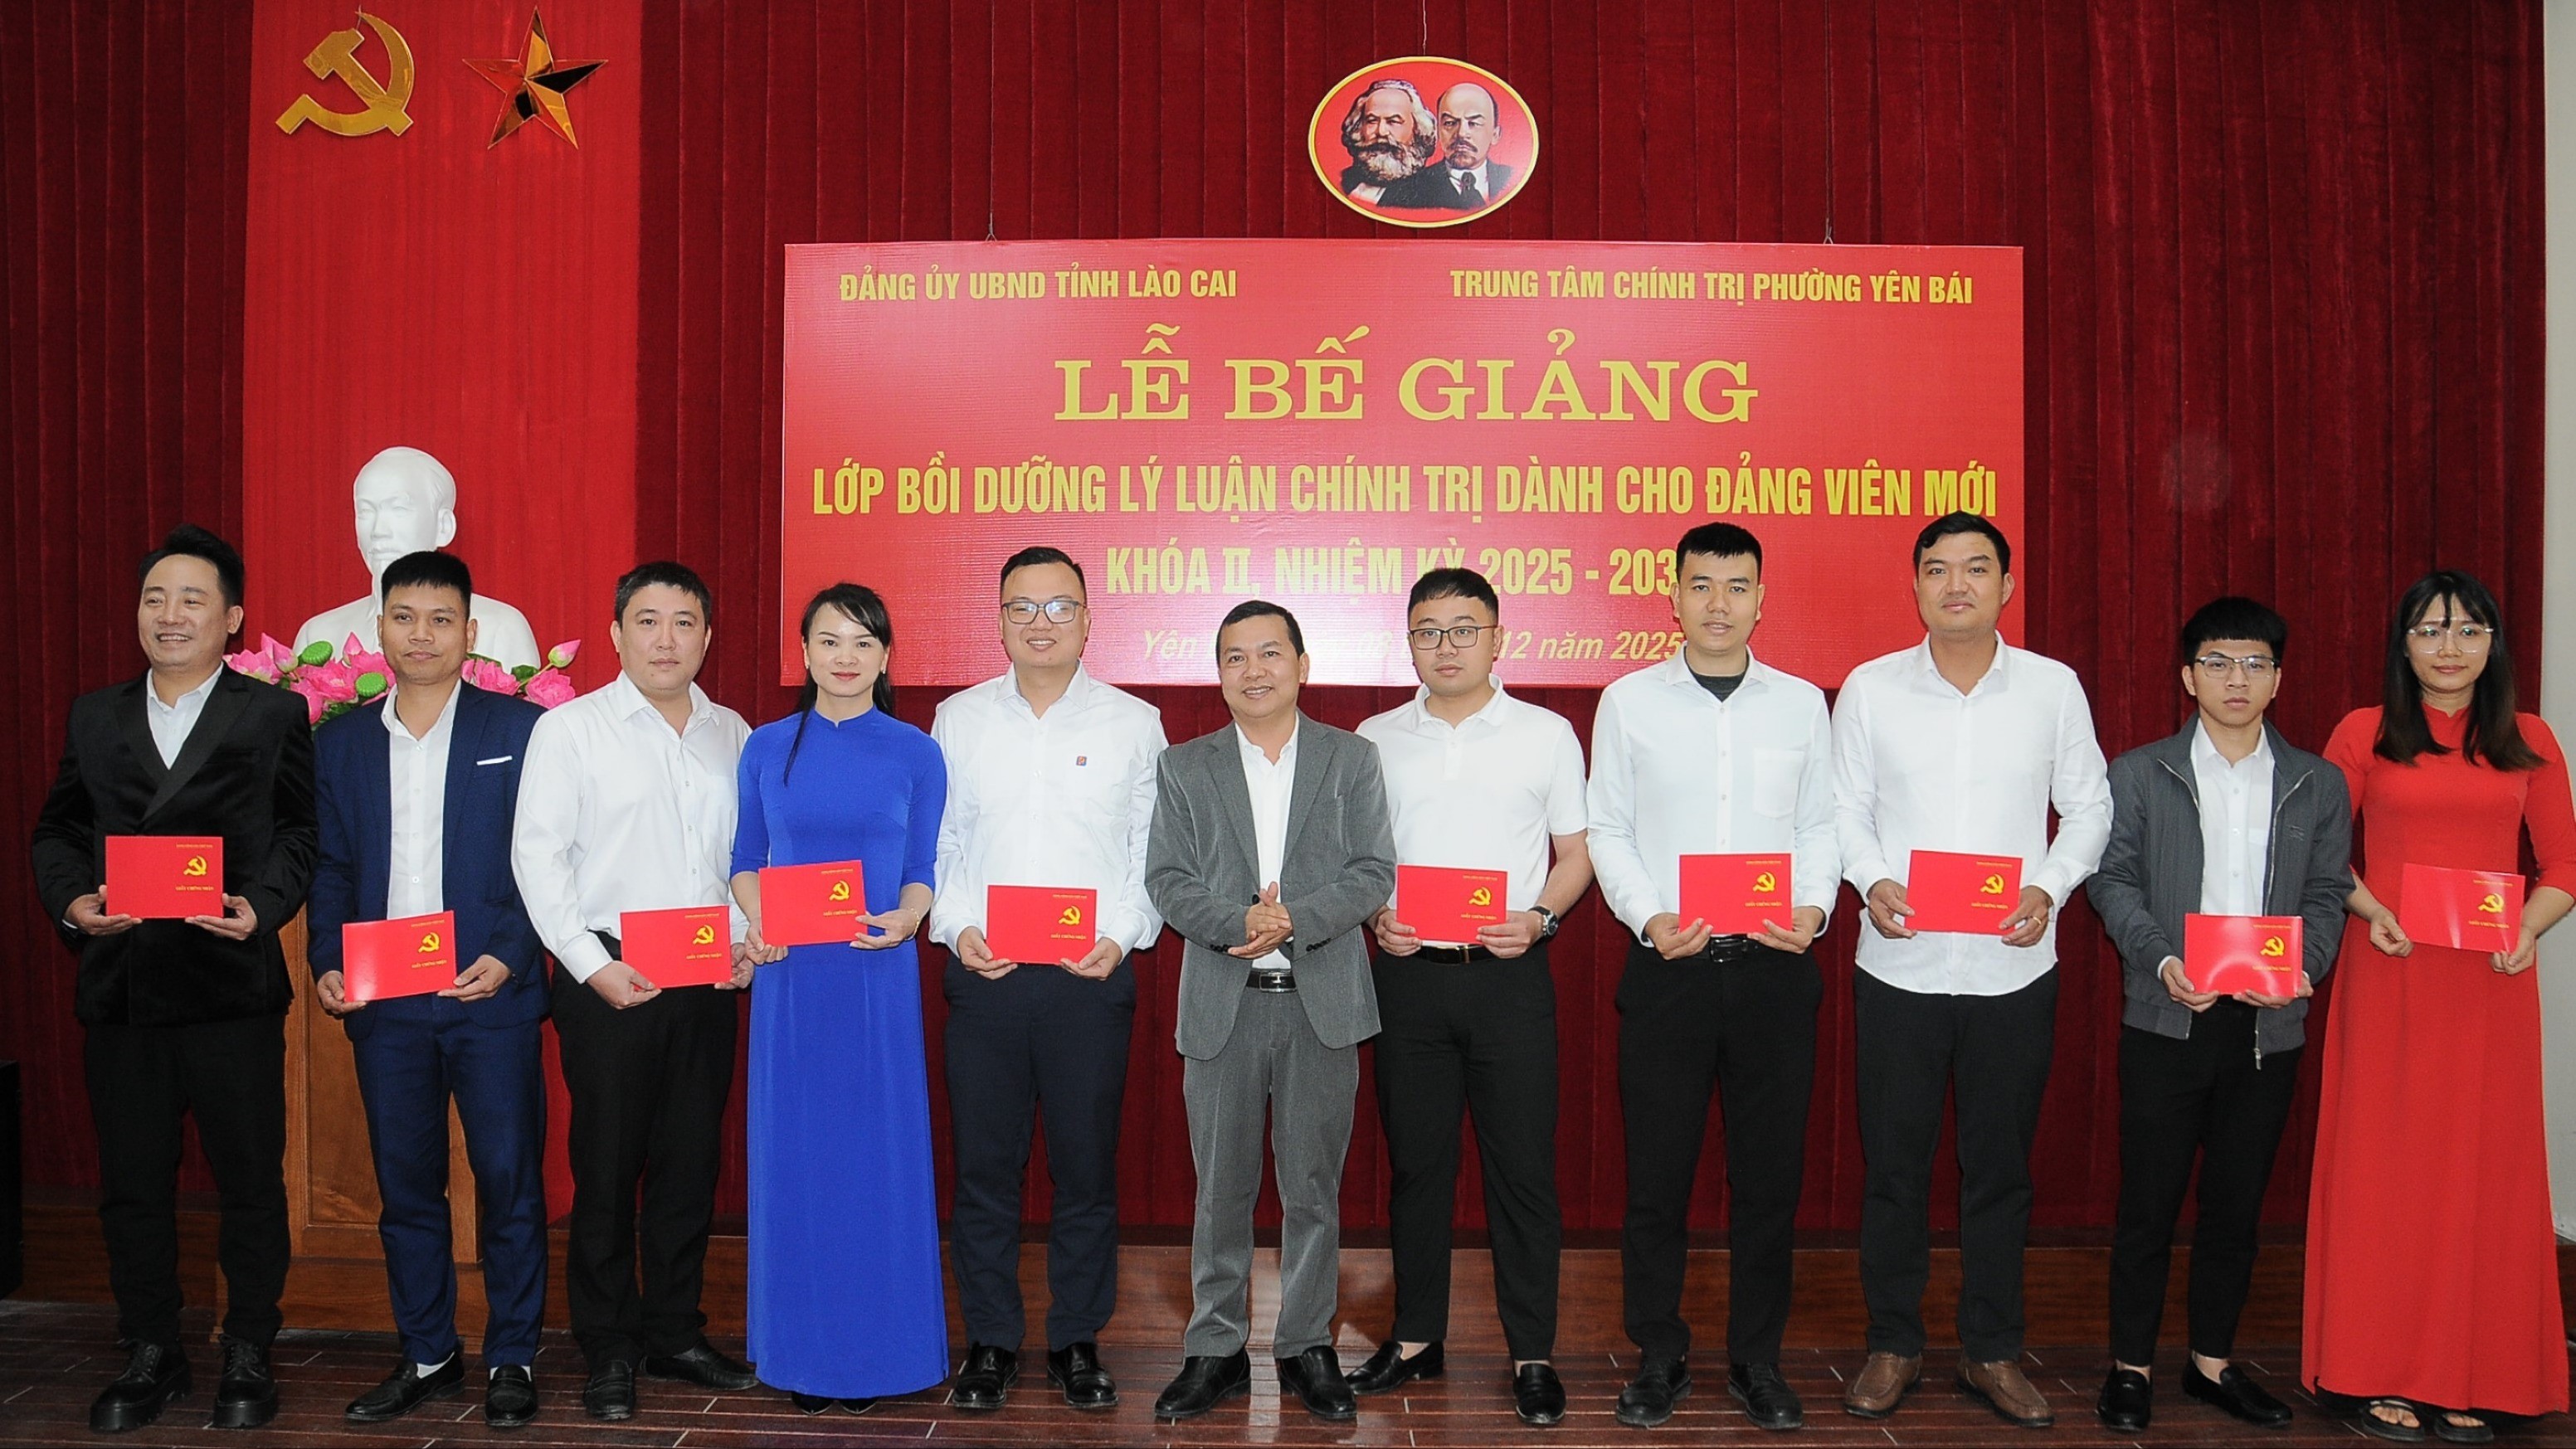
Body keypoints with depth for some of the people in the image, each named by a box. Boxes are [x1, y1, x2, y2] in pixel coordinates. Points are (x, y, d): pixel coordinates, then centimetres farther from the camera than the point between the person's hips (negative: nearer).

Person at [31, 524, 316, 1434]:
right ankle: (150, 1358, 26)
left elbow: (304, 832, -2)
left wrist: (264, 907, -17)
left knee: (251, 1182, 5)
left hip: (234, 986, -3)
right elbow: (55, 832, 13)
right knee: (131, 1184, 12)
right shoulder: (94, 718, 13)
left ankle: (247, 1358, 19)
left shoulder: (273, 715, 2)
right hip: (119, 987, 4)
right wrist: (71, 901, -5)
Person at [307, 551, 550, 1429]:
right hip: (383, 1002, 3)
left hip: (491, 996, -3)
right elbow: (332, 868, 12)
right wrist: (327, 963, -2)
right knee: (405, 1188, 11)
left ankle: (512, 1359, 16)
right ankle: (425, 1356, 25)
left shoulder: (519, 728, 0)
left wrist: (508, 957, -13)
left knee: (509, 1184, 2)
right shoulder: (341, 740, 11)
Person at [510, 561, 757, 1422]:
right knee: (607, 1165, 2)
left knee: (692, 1160, 9)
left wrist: (746, 943, 0)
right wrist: (593, 965, -12)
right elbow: (536, 856, -5)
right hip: (608, 978, -4)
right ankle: (608, 1352, 14)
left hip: (707, 979, 4)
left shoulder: (731, 734, 11)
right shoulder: (571, 729, -1)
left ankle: (674, 1332, 23)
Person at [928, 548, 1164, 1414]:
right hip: (982, 976, 1)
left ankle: (1077, 1342, 20)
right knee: (983, 1167, 6)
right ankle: (991, 1343, 20)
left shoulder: (1133, 722, 4)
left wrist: (1120, 935, -9)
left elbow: (1155, 849, 4)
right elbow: (934, 843, 8)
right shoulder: (958, 719, 8)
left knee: (1087, 1169, 5)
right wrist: (956, 926, -6)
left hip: (1091, 978, -1)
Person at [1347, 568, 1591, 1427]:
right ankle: (1417, 1340, 23)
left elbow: (1576, 854, 6)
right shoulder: (1375, 740, 8)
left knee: (1522, 1168, 1)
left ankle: (1532, 1354, 14)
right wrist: (1373, 918, -6)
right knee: (1415, 1163, 10)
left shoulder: (1547, 735, 4)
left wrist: (1539, 918, -11)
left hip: (1508, 973, -2)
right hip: (1407, 974, 2)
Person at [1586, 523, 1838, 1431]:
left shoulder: (1801, 703, 8)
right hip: (1668, 965, -1)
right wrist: (1647, 916, -11)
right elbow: (1608, 828, 3)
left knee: (1770, 1170, 8)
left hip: (1775, 968, 1)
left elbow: (1820, 823, 9)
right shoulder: (1629, 701, 3)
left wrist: (1814, 905, -8)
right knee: (1657, 1173, 5)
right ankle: (1660, 1357, 21)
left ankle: (1756, 1360, 24)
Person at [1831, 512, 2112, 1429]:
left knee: (1999, 1169, 10)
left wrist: (2049, 887, -10)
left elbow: (2089, 807, 6)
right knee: (1893, 1164, 7)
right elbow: (1844, 807, 5)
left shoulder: (2053, 688, 2)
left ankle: (1992, 1352, 25)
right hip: (1900, 967, 0)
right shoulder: (1869, 689, 0)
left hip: (2013, 969, 1)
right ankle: (1893, 1345, 23)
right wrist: (1871, 880, -13)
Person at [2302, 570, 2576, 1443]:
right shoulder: (2365, 734, 3)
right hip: (2390, 976, -2)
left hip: (2492, 982, 2)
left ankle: (2470, 1377, 16)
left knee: (2485, 1167, 4)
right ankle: (2383, 1371, 11)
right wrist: (2369, 910, -11)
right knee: (2387, 1165, 2)